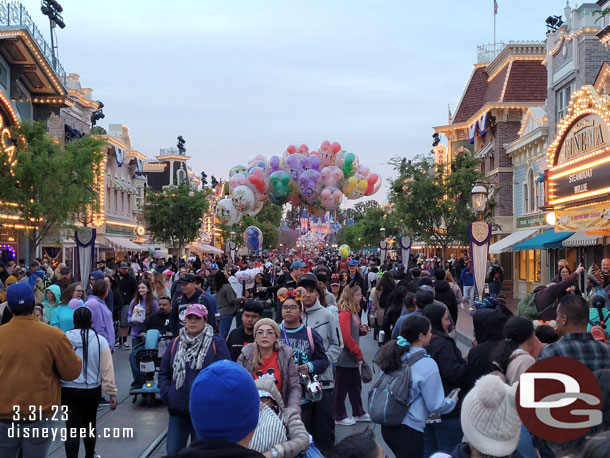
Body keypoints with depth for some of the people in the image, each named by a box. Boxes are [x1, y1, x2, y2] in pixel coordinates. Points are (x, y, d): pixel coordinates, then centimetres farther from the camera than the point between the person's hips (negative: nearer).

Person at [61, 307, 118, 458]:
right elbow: (107, 370, -7)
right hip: (92, 389, 1)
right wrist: (112, 393, 1)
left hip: (68, 389, -1)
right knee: (89, 424, 20)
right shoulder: (100, 340, -9)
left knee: (72, 427, 2)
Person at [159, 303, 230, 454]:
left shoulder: (217, 343, -4)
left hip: (205, 412, -4)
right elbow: (163, 372, 15)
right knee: (173, 451, 9)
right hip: (178, 409, 4)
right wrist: (166, 395, 2)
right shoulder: (175, 343, 9)